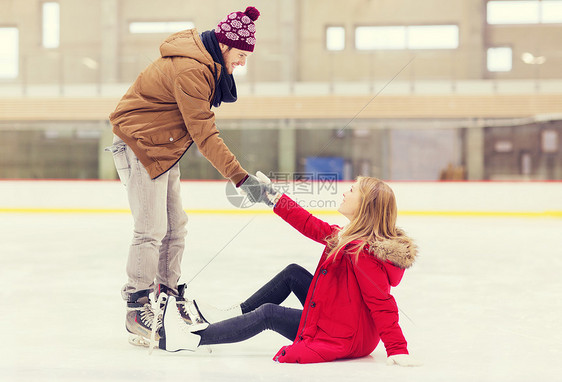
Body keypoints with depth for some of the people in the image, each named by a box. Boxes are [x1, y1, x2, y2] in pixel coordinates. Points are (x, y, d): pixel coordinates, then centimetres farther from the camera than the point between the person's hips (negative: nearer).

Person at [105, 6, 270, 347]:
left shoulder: (207, 62, 4)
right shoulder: (190, 70, -26)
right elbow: (204, 134, -29)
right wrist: (240, 178, -31)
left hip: (164, 145, 10)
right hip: (140, 143, -10)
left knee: (176, 224, 12)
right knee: (152, 229, -9)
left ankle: (170, 290, 25)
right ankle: (137, 308, 1)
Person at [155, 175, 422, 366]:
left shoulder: (363, 253, -27)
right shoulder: (349, 236, 2)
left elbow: (382, 303, -30)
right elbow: (312, 227, 11)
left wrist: (398, 350, -34)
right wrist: (275, 199, 13)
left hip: (343, 340, -9)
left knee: (267, 314, -8)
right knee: (292, 273, 14)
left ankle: (192, 339, 2)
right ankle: (232, 314, 24)